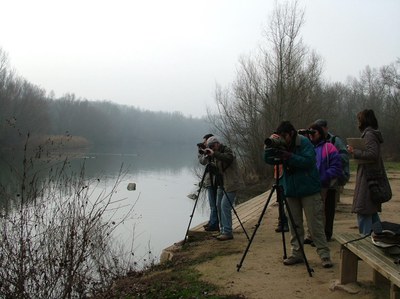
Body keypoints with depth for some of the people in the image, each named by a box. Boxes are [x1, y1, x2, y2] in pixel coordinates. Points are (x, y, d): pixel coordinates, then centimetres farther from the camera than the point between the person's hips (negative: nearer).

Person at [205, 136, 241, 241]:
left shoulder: (227, 150, -10)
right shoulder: (218, 154, 15)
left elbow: (228, 158, -34)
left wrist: (214, 154, -33)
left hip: (230, 185, -9)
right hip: (221, 184, 9)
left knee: (225, 207, -15)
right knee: (219, 206, 10)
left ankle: (228, 232, -11)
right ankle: (223, 230, 21)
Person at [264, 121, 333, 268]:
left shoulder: (304, 142, -11)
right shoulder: (281, 145, 6)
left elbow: (308, 161, -23)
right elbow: (268, 160, 3)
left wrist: (288, 156, -28)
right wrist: (270, 145, -13)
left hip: (309, 190, -5)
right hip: (290, 191, 6)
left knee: (315, 225, -3)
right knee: (294, 225, 10)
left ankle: (325, 255, 5)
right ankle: (297, 254, 19)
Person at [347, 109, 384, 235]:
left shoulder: (369, 134, -13)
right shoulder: (373, 133, 16)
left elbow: (372, 154, -23)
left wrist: (354, 152, -15)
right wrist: (356, 150, 11)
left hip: (367, 178, -10)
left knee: (363, 211, -6)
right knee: (372, 211, 18)